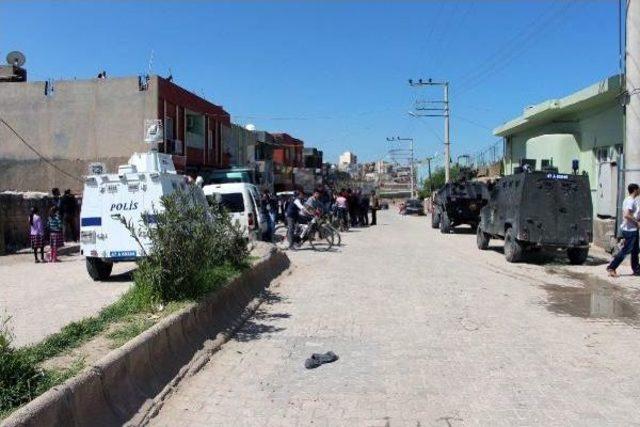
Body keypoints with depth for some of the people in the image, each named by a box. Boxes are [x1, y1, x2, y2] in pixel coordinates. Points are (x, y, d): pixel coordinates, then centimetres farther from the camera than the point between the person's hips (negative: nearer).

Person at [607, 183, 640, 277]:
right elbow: (626, 215, -29)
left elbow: (624, 214, 19)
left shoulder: (628, 200, 12)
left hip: (631, 229, 10)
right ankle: (611, 267, 0)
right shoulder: (631, 201, -18)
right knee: (626, 250, -4)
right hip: (630, 230, -10)